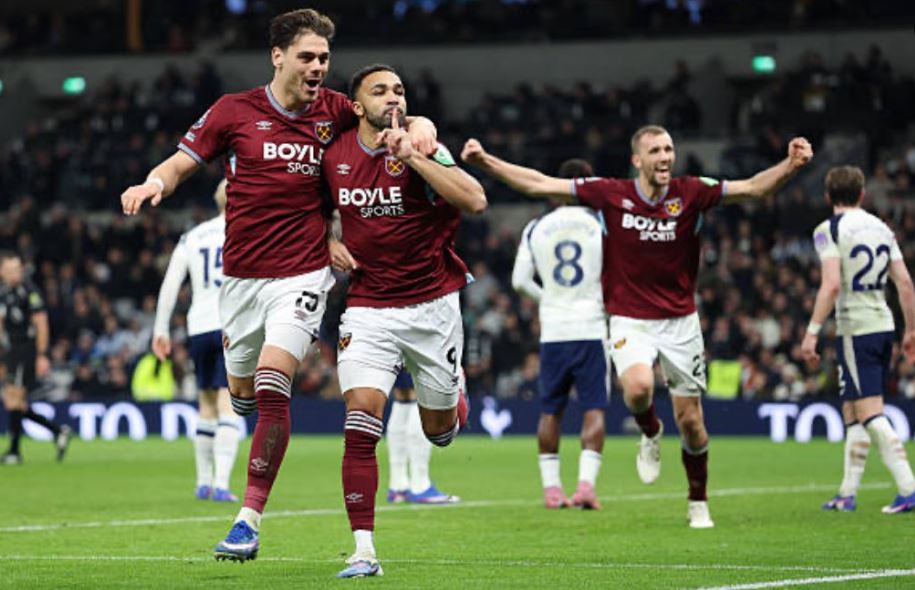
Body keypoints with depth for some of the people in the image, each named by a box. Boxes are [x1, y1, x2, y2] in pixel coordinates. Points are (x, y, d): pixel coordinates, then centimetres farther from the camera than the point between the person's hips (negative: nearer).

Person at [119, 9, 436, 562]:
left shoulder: (333, 111, 1)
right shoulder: (234, 111, -1)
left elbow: (408, 123, 11)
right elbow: (181, 163, 3)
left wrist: (420, 128, -13)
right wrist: (153, 183, -18)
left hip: (302, 276, -2)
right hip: (241, 276, 2)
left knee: (271, 389, -19)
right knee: (242, 394, 13)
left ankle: (250, 519, -14)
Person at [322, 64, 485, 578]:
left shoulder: (423, 149, -11)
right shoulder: (335, 155, 0)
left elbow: (475, 200, -28)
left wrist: (411, 155, -30)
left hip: (432, 305, -1)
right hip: (368, 308, 1)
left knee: (439, 429, 13)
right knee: (361, 424, -16)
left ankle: (454, 393, 51)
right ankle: (364, 551, -13)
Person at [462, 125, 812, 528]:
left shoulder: (691, 193, -6)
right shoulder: (611, 194, -7)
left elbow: (753, 188, -11)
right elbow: (539, 184, -4)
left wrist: (790, 165, -29)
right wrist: (485, 161, -10)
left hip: (680, 321, 1)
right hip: (630, 321, -1)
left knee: (690, 420, 3)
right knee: (638, 388, -30)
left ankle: (698, 504, 23)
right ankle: (650, 434, 6)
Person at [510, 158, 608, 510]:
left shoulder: (536, 229, 5)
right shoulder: (601, 225, -2)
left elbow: (519, 281, 4)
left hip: (551, 331, 3)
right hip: (591, 328, -2)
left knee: (550, 409, 11)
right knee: (594, 408, -1)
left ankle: (551, 487, 12)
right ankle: (586, 483, -14)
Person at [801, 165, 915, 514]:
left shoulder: (829, 230, -7)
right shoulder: (881, 228, 12)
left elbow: (831, 285, -18)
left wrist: (812, 332, -16)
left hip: (854, 328, -7)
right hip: (883, 325, 7)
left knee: (870, 413, -9)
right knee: (853, 412, 15)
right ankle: (847, 494, 18)